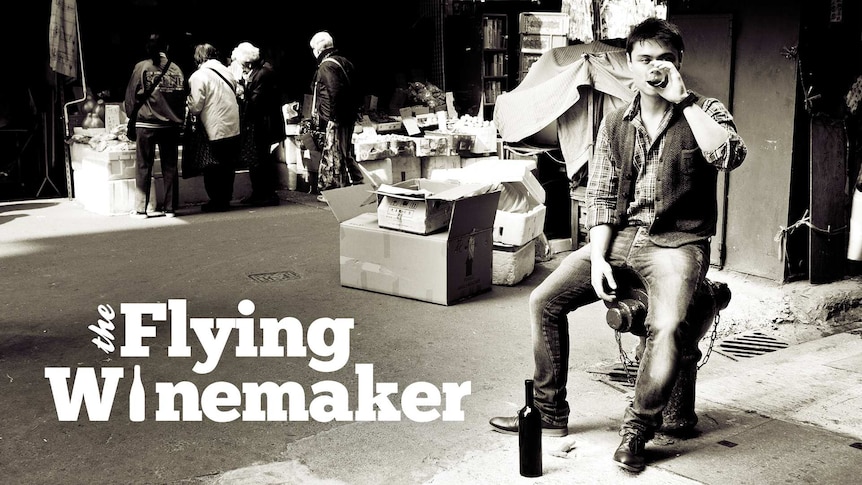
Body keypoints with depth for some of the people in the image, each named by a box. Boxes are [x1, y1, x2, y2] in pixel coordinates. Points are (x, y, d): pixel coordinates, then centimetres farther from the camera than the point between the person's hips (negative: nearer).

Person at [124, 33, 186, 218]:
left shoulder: (142, 67, -4)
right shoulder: (176, 69, 3)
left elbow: (131, 95, 0)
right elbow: (183, 97, 7)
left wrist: (131, 116, 13)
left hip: (146, 124, -2)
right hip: (171, 125, 2)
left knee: (144, 166, 4)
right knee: (170, 167, 8)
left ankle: (141, 208, 5)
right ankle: (170, 207, 10)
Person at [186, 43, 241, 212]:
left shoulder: (198, 76, -9)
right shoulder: (226, 71, 10)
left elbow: (195, 107, -12)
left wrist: (188, 102, 9)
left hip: (216, 129, -6)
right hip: (234, 127, 6)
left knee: (213, 168, 4)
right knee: (229, 165, 12)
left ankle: (217, 201, 8)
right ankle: (226, 198, 19)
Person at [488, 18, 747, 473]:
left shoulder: (704, 112, 0)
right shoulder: (614, 123, 10)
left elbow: (731, 156, -23)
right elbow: (601, 196, 7)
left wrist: (683, 100, -19)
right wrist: (598, 258, -6)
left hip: (678, 242, -4)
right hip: (620, 235, 4)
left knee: (666, 326, -31)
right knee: (544, 299, -8)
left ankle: (636, 432, -11)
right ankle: (550, 412, 6)